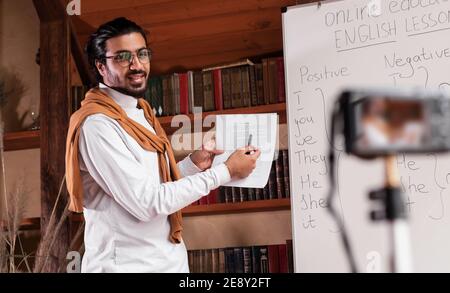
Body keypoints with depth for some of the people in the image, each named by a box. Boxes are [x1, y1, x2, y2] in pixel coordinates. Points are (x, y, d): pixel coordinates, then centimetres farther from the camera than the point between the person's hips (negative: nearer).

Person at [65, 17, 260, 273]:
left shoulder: (141, 112, 10)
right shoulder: (97, 124, -19)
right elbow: (146, 203, -23)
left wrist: (193, 164, -1)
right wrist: (225, 172, -17)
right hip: (128, 264, -8)